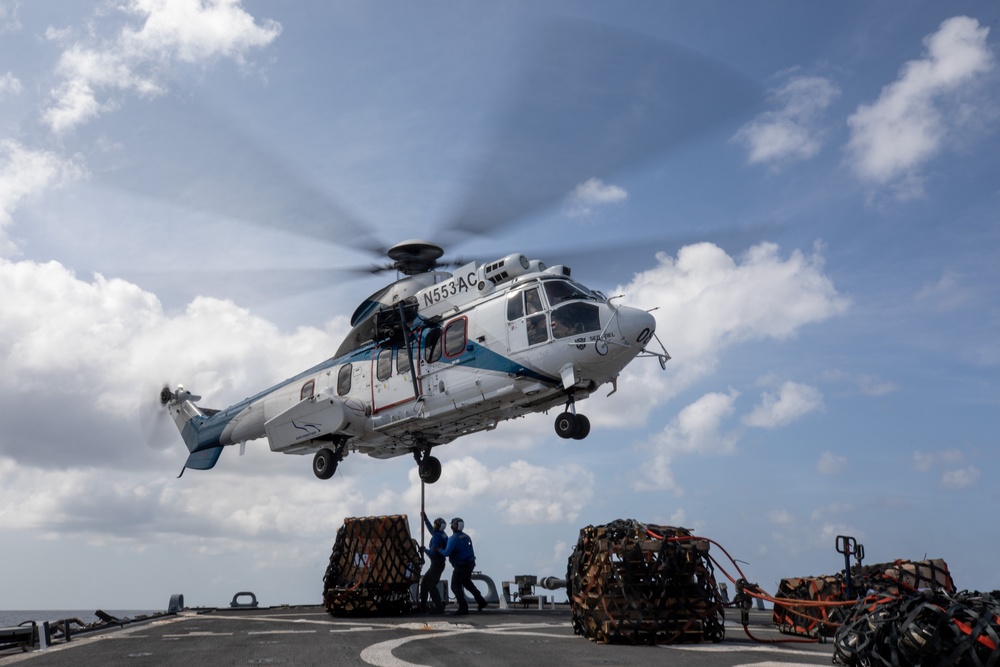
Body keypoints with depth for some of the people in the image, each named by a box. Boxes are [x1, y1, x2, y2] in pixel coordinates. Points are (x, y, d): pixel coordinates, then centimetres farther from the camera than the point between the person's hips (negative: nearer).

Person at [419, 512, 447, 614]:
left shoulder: (437, 537, -18)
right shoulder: (440, 534, 10)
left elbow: (432, 553, -24)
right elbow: (431, 529, 31)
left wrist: (424, 550, -6)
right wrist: (425, 518, 33)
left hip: (437, 564, -10)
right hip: (435, 564, 10)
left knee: (431, 584, -12)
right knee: (424, 583, 12)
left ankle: (439, 606, -14)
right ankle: (423, 606, 15)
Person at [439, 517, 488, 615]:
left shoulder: (453, 538, -15)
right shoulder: (466, 537, 12)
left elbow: (447, 552, -22)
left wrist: (440, 550, -4)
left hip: (461, 565, -9)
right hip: (470, 563, 9)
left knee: (455, 585, -1)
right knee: (467, 582, 28)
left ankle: (463, 607, -9)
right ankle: (481, 601, 30)